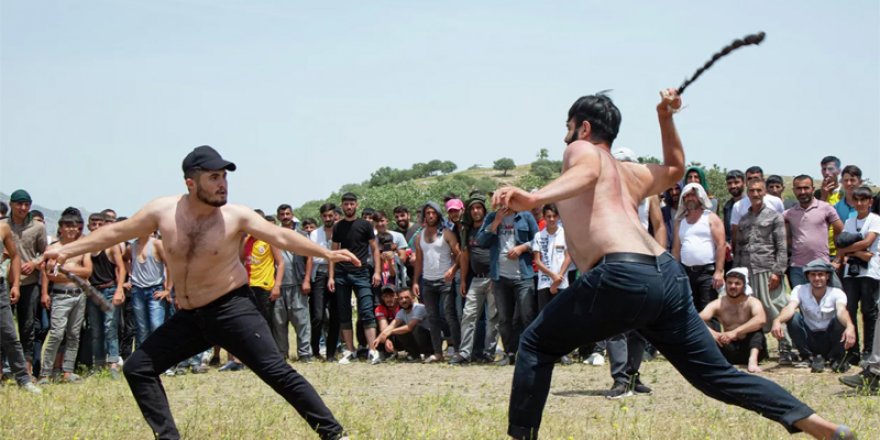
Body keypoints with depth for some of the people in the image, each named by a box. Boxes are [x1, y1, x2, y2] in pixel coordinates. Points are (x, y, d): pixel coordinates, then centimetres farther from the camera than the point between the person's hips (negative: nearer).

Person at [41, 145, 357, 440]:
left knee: (276, 372, -14)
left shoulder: (236, 216, -13)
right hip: (189, 317, 5)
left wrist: (326, 253, -29)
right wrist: (66, 251, 6)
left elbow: (280, 236, -16)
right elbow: (116, 232, 5)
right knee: (137, 368, 1)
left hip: (233, 308, -5)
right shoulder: (163, 210, -5)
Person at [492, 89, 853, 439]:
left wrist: (533, 198, -31)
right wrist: (666, 118, 45)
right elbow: (675, 168, 53)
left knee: (536, 345, 8)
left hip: (623, 277, -8)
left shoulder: (580, 150, 12)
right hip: (668, 276, 8)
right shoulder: (630, 172, 32)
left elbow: (588, 171, -14)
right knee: (717, 375, 14)